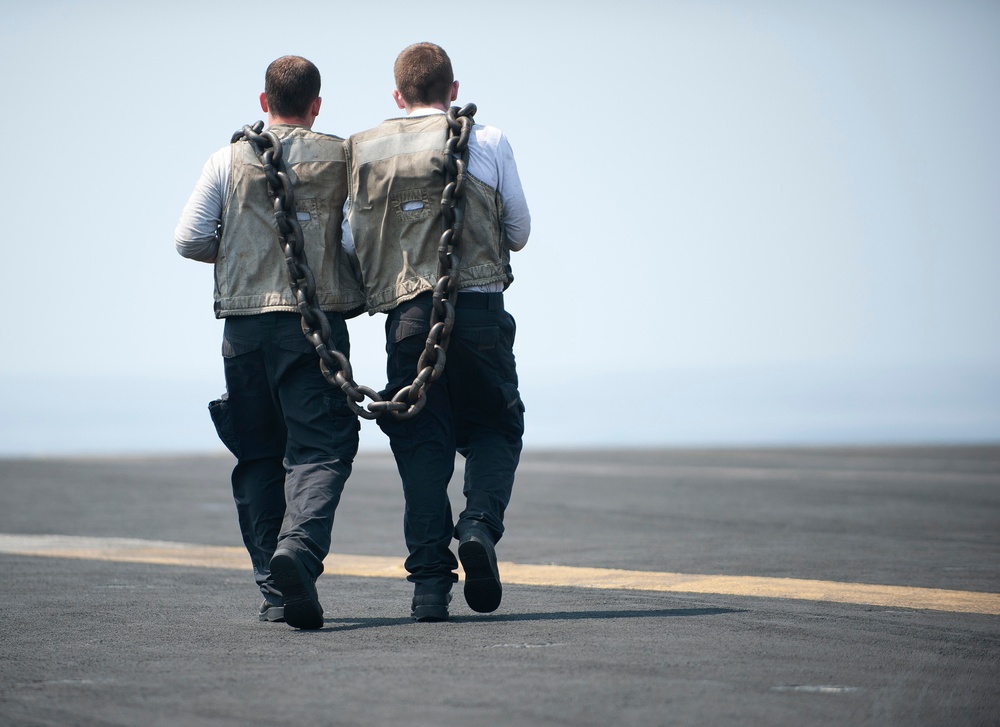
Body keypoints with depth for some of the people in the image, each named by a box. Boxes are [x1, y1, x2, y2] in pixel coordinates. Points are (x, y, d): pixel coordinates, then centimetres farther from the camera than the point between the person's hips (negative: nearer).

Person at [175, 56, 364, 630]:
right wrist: (353, 278, 14)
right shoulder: (342, 158, 4)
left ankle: (275, 588, 9)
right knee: (321, 447, -3)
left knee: (258, 455, 10)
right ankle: (299, 545, -30)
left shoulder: (229, 161, 8)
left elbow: (189, 240, 4)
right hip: (316, 318, -2)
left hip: (245, 319, 2)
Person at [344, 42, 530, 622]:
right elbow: (519, 232, 13)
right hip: (479, 307, -1)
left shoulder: (364, 151, 10)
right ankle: (480, 523, -11)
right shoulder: (488, 142, 5)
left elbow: (353, 244, 10)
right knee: (495, 426, 16)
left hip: (406, 314, 1)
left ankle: (430, 582, -2)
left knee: (422, 443, 7)